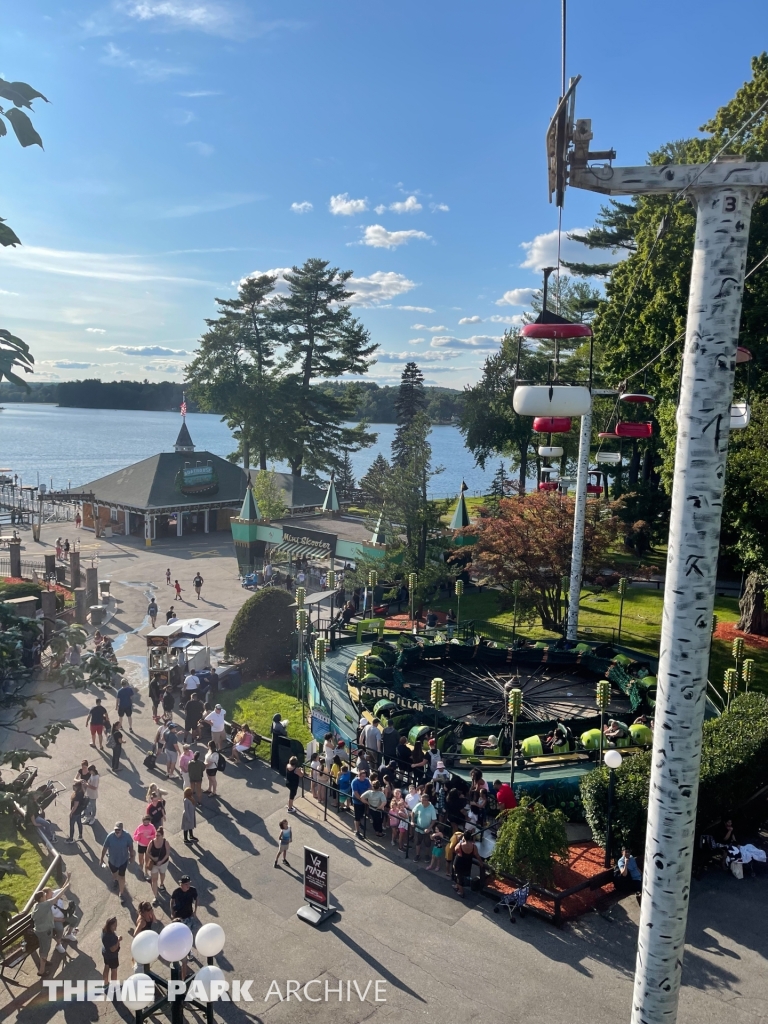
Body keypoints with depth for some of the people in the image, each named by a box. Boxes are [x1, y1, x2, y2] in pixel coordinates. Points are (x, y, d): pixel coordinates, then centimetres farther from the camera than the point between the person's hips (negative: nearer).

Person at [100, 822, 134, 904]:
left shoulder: (126, 836, -25)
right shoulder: (110, 836, -26)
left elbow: (130, 846, -8)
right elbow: (105, 847, -12)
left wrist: (131, 856, 1)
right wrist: (101, 858, -3)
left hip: (123, 860, -2)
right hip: (112, 860, 2)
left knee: (121, 876, 7)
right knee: (114, 873, 27)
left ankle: (122, 893, 25)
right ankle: (116, 881, 61)